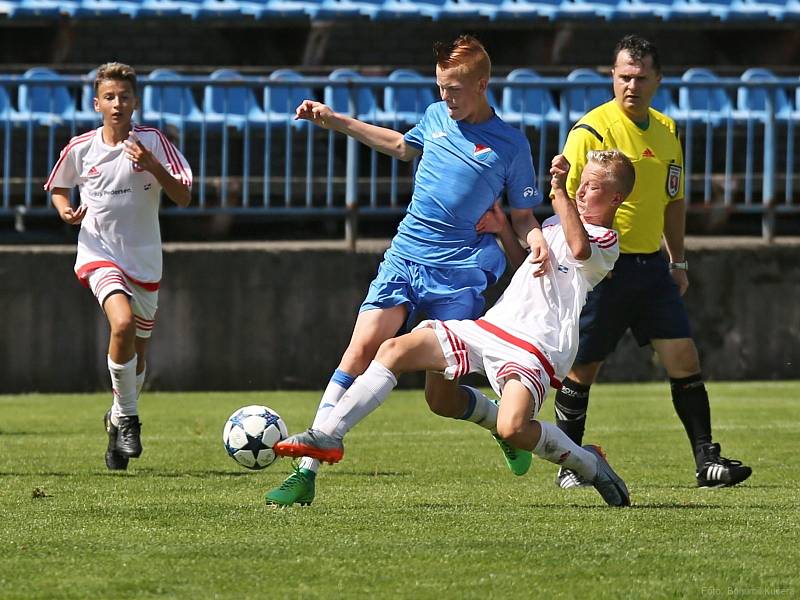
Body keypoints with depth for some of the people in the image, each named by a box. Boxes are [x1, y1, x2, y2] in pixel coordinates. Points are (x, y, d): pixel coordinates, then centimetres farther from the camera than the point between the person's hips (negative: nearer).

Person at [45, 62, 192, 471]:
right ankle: (127, 418, -14)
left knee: (136, 353, 10)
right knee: (123, 323, -29)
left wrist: (154, 167, -24)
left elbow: (183, 197, -8)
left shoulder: (153, 142, -5)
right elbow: (57, 187, 15)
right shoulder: (80, 148, -3)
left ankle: (118, 421, 37)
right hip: (98, 253, -2)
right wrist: (65, 210, -7)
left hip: (144, 260, 2)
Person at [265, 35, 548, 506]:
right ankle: (306, 473, -18)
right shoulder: (436, 117, 10)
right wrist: (336, 122, 30)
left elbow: (523, 216, 4)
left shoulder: (510, 144, -3)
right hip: (405, 258, 4)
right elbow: (403, 146, 32)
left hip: (460, 273, -4)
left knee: (444, 399, -6)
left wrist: (535, 238, -19)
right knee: (362, 349, -15)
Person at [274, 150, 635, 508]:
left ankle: (589, 464, -6)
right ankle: (328, 436, -1)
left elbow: (579, 247, -29)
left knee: (512, 428, -33)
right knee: (396, 350, -2)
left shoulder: (606, 241, -4)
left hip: (535, 348, -9)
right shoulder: (556, 224, 24)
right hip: (489, 328, 9)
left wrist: (560, 191, -29)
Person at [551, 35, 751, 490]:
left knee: (684, 359, -1)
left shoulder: (667, 132, 10)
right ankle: (569, 465, 14)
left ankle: (707, 460, 2)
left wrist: (679, 261, 18)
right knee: (584, 367, 0)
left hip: (652, 265, 5)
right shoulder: (591, 130, -10)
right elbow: (567, 201, -10)